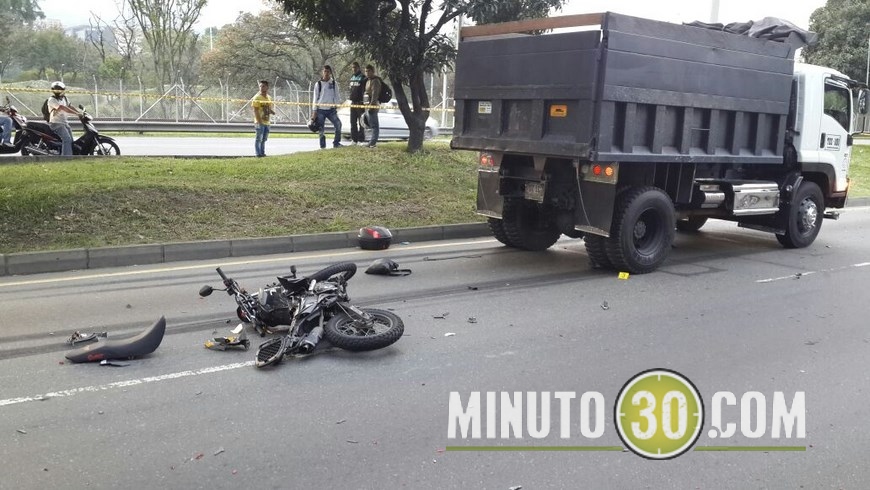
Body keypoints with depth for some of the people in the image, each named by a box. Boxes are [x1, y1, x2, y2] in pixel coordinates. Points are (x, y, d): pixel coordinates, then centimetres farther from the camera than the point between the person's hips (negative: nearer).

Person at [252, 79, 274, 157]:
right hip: (260, 122, -7)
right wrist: (259, 121, -21)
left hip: (267, 122, 7)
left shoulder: (269, 98, 14)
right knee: (259, 138, -4)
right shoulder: (257, 97, -9)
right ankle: (258, 154, 0)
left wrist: (271, 111, -2)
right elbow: (255, 111, -14)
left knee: (264, 139, 13)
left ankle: (262, 153, 22)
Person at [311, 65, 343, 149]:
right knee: (321, 129, 1)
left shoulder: (333, 83, 6)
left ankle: (336, 143, 0)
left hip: (331, 109, 1)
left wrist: (338, 104, -5)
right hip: (320, 110, -1)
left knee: (338, 124, -14)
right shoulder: (318, 84, 2)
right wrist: (314, 111, 0)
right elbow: (315, 98, 4)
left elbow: (337, 96, 9)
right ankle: (322, 146, 12)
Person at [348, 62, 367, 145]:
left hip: (360, 102, -7)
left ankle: (361, 139, 1)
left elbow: (366, 90, -9)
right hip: (353, 102, 7)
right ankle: (354, 139, 14)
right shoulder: (352, 77, 15)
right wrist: (351, 99, 15)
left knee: (361, 122, -3)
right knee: (353, 122, 8)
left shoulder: (363, 77, -6)